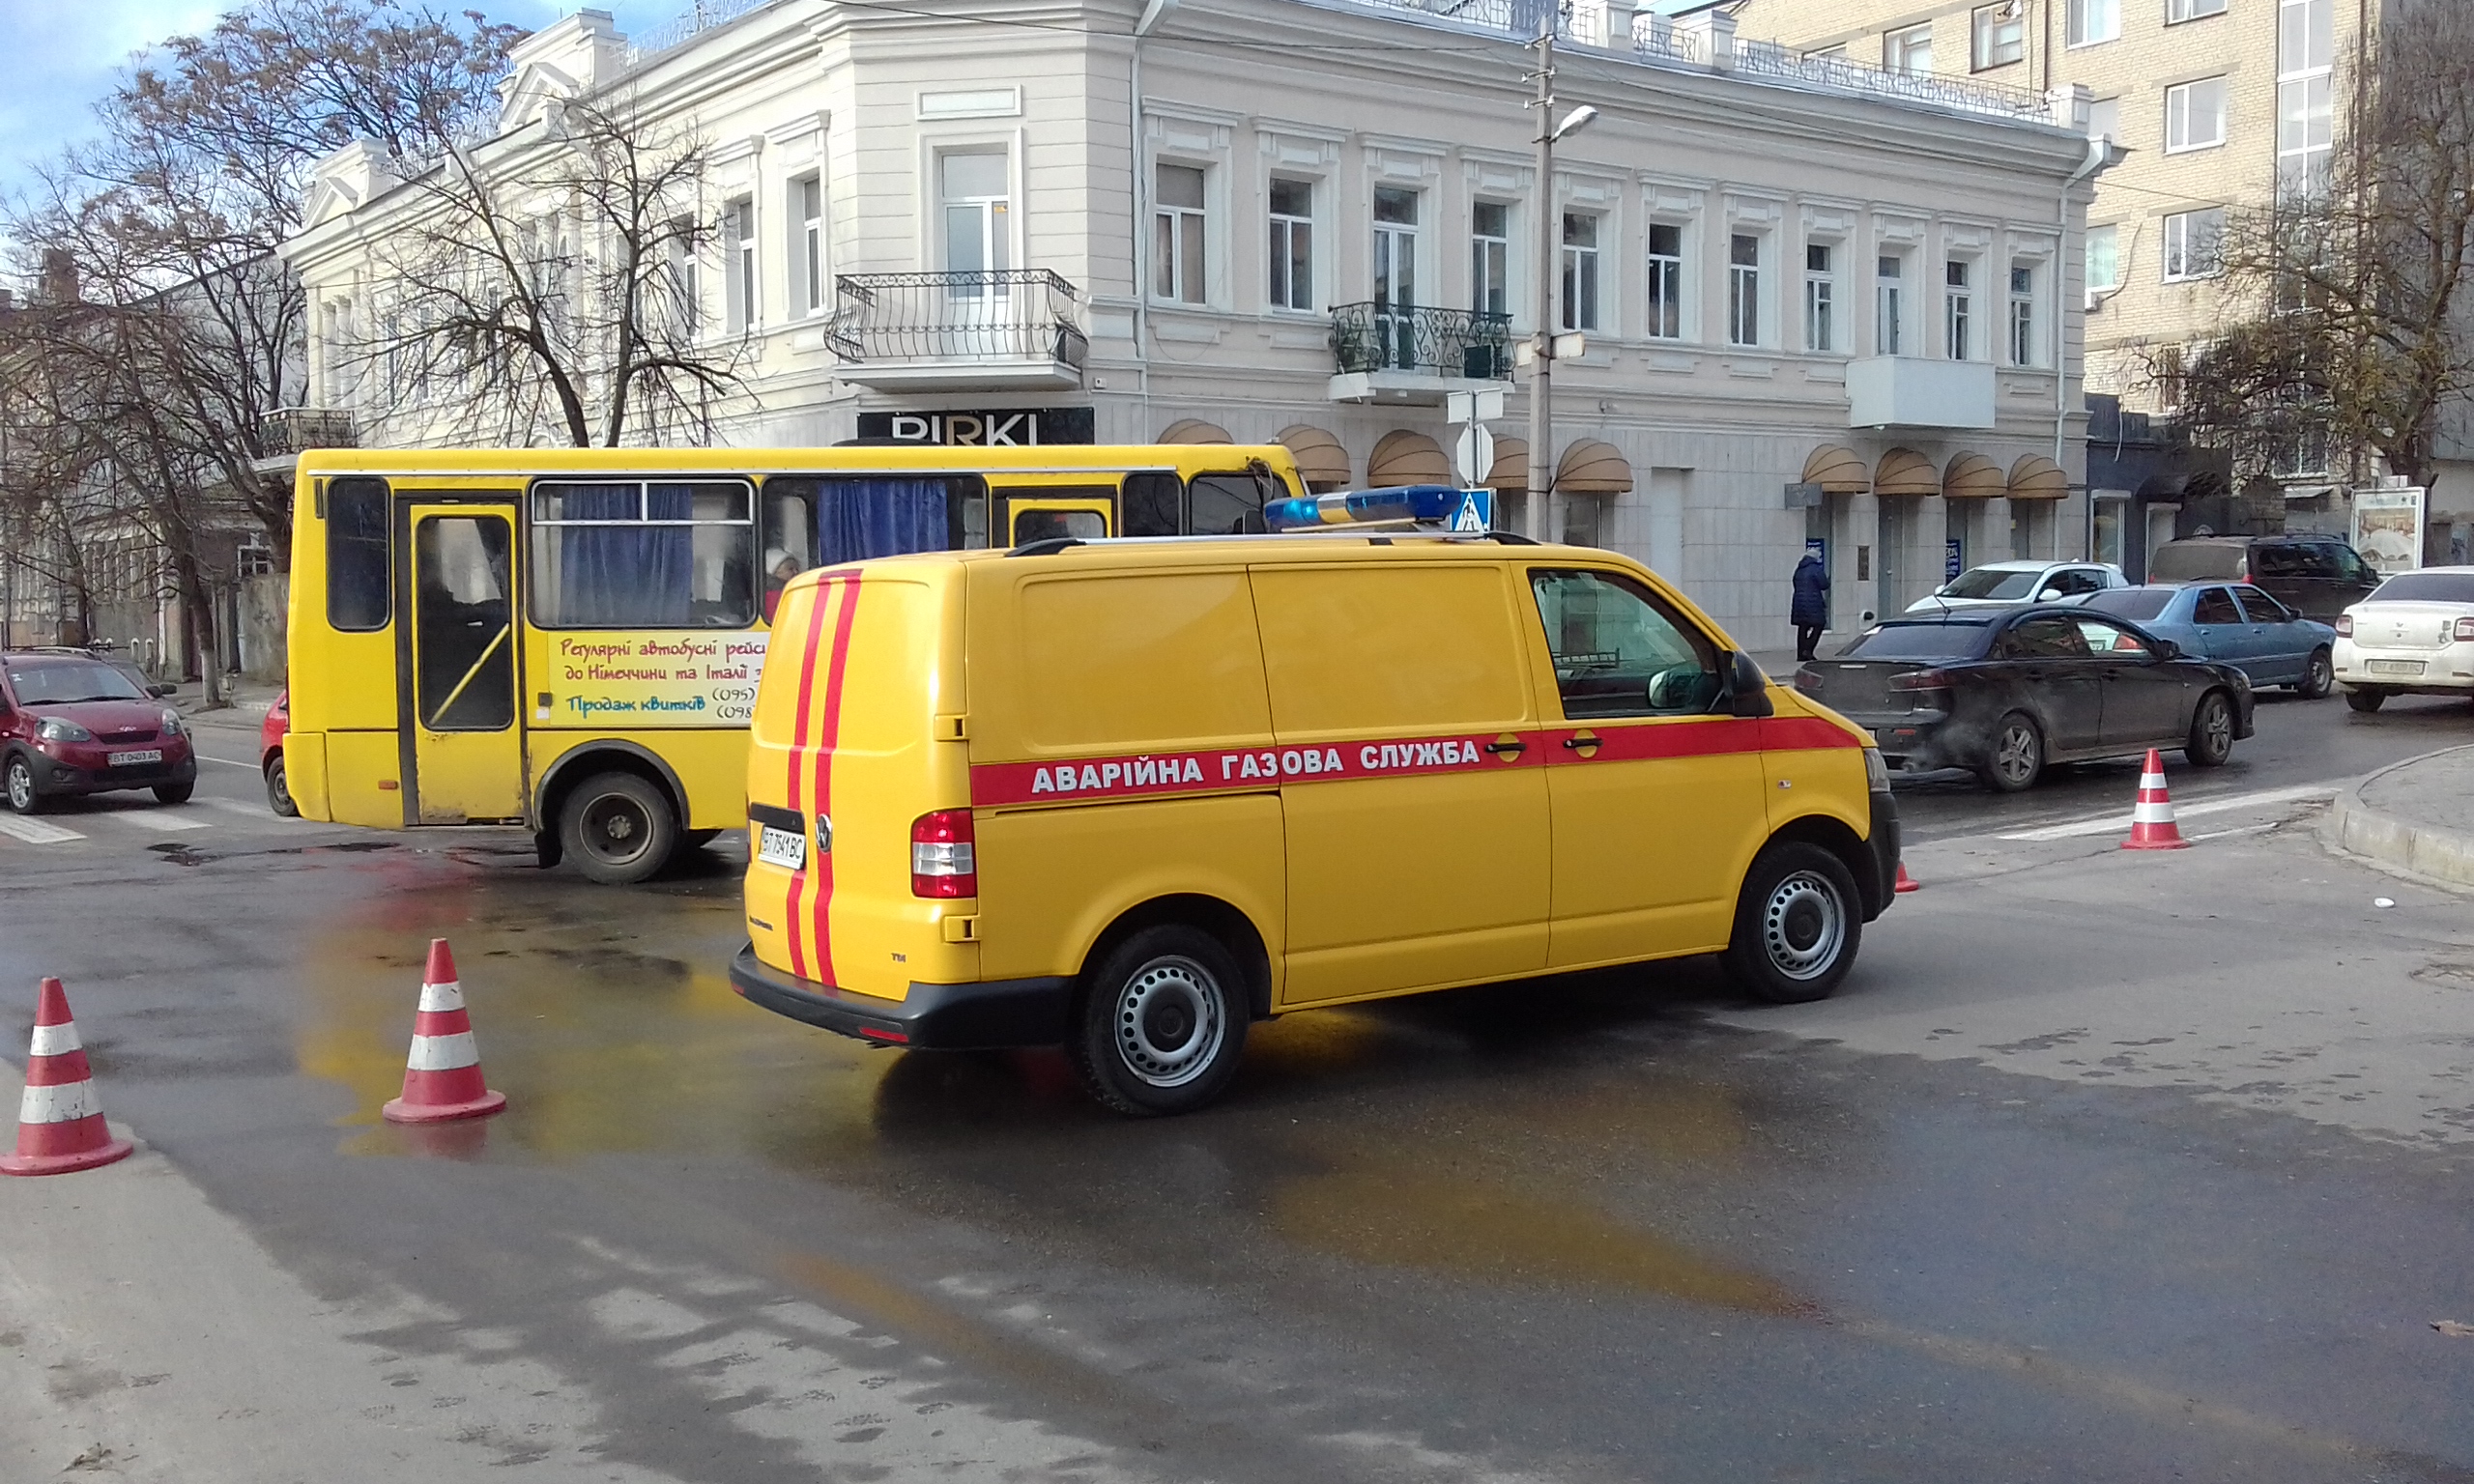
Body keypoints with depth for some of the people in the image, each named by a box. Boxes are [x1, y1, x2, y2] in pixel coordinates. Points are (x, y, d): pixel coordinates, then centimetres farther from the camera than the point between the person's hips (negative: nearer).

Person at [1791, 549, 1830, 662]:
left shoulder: (1799, 570, 14)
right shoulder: (1816, 569, -9)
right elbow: (1824, 585, -8)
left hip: (1799, 602, 7)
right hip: (1813, 603, -7)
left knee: (1802, 628, 9)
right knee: (1818, 626, 0)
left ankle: (1801, 654, 8)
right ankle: (1807, 650, -11)